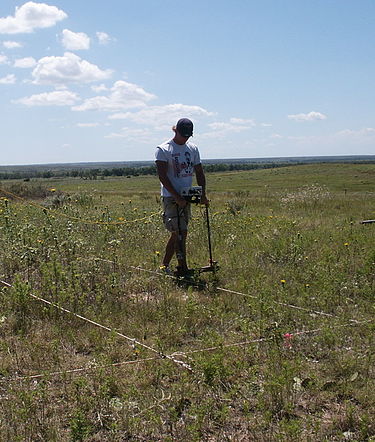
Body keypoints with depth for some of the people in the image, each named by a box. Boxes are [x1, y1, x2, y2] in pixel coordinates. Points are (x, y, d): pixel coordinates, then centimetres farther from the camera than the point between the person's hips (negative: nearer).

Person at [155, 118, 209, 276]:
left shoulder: (193, 149, 13)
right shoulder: (163, 149, -6)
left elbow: (199, 173, 16)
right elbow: (162, 176, -13)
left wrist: (203, 195, 3)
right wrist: (177, 197, -19)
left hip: (187, 197, 6)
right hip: (171, 197, -6)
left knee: (177, 233, 9)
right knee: (180, 232, -13)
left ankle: (164, 266, 20)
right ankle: (183, 267, -9)